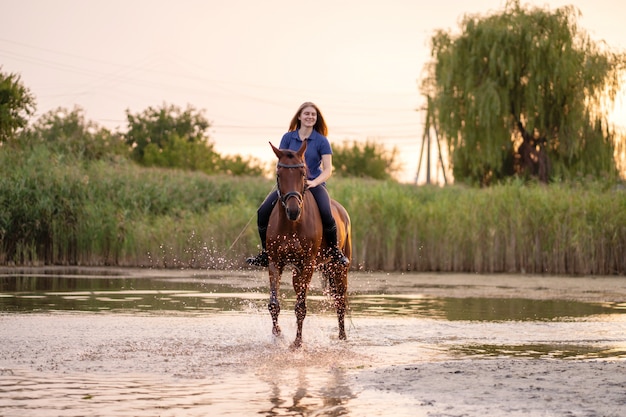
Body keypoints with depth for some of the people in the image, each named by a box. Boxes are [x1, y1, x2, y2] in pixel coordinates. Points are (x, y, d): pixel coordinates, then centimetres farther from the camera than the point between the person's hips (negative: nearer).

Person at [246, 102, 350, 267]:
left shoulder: (322, 141, 0)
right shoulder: (288, 138, 7)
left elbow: (328, 169, -5)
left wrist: (313, 182, -23)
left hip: (315, 184, -3)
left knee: (326, 214, -32)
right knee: (263, 212, -17)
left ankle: (335, 251, -7)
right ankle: (265, 254, 0)